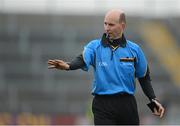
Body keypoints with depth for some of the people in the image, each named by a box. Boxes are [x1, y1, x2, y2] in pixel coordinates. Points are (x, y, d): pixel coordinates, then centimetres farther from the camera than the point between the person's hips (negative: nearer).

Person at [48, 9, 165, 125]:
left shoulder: (134, 49, 5)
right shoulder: (95, 46, -1)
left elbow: (144, 77, 14)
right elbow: (83, 60, -21)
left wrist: (154, 100, 4)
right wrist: (68, 66, -43)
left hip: (127, 104, 2)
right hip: (103, 105, -2)